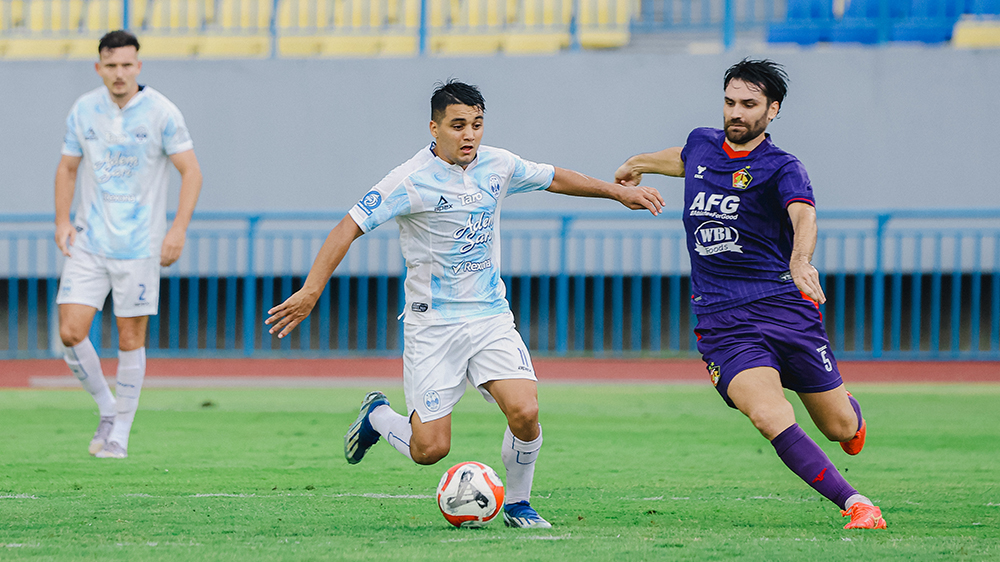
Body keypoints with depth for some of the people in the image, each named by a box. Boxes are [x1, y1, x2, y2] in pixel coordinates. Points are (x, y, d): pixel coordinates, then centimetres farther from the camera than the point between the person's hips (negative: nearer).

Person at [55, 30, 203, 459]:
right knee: (71, 332, -7)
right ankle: (107, 409, 15)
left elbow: (191, 171, -5)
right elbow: (68, 168, 16)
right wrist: (62, 220, 2)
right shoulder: (83, 111, 4)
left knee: (130, 338, 1)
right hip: (89, 242, 3)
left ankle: (120, 433, 12)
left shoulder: (161, 113, -7)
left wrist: (179, 229, -15)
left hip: (139, 244, -3)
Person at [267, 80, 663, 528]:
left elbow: (553, 178, 21)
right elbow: (349, 228, -17)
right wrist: (311, 291, -27)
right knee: (430, 449, -7)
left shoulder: (498, 166, 2)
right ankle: (377, 416, 27)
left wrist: (617, 191, 24)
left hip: (490, 318, 4)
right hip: (432, 326, -4)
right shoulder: (412, 180, -15)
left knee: (525, 413, -17)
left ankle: (517, 503, 9)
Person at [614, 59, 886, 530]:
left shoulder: (781, 168, -7)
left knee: (840, 427, 4)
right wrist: (639, 164, 52)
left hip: (785, 307, -2)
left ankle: (849, 410, 44)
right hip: (722, 324, 2)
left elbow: (803, 214, -28)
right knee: (772, 419, -23)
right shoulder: (702, 144, 9)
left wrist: (800, 260, -49)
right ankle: (856, 506, -16)